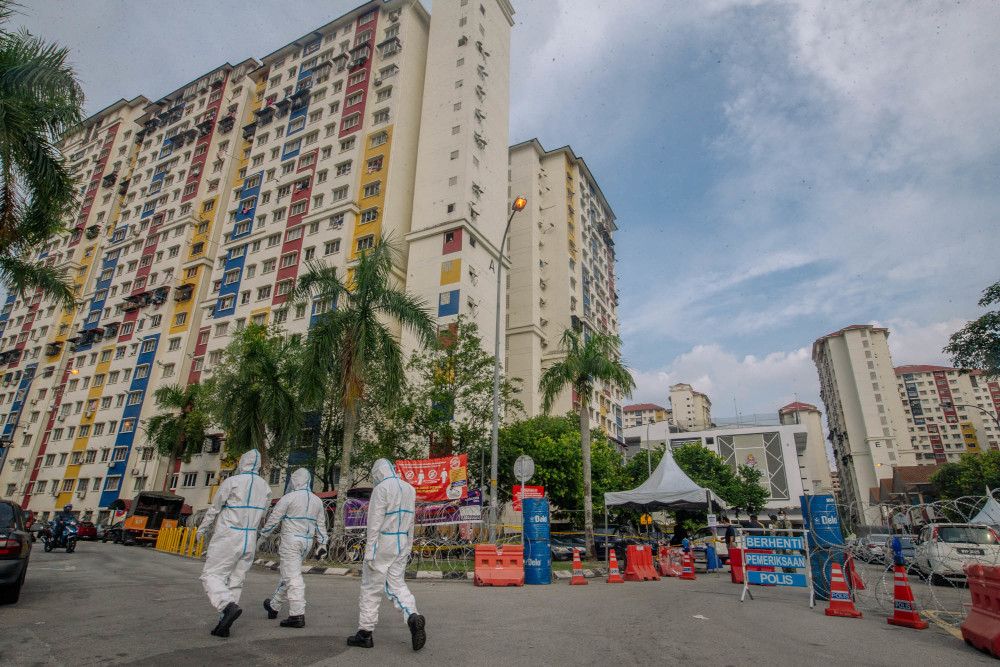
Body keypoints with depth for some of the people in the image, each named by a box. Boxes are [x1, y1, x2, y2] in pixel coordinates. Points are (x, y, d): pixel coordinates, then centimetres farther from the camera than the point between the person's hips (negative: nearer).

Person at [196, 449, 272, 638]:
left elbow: (214, 509, 0)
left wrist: (202, 530, 15)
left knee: (211, 575, 1)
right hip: (249, 541, 6)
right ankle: (223, 625, 11)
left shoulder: (231, 482, -9)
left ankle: (229, 606, -21)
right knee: (236, 581, 11)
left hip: (227, 538, -5)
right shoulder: (265, 487, 7)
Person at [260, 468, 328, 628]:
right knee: (288, 575, 21)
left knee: (293, 577, -5)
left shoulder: (289, 497, -10)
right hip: (307, 542, 7)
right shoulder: (317, 501, 10)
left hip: (291, 540, -7)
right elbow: (321, 525, 13)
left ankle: (297, 615, -7)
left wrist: (263, 534, 9)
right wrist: (322, 543, 19)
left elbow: (274, 518, -5)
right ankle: (274, 606, 36)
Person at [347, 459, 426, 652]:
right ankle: (413, 617, -9)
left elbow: (375, 522, -16)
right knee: (396, 584, 12)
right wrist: (408, 548, 18)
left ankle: (365, 633, 16)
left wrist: (369, 552, -14)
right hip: (401, 544, 7)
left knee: (371, 588, 6)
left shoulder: (382, 488, -12)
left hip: (382, 542, -7)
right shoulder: (409, 489, 11)